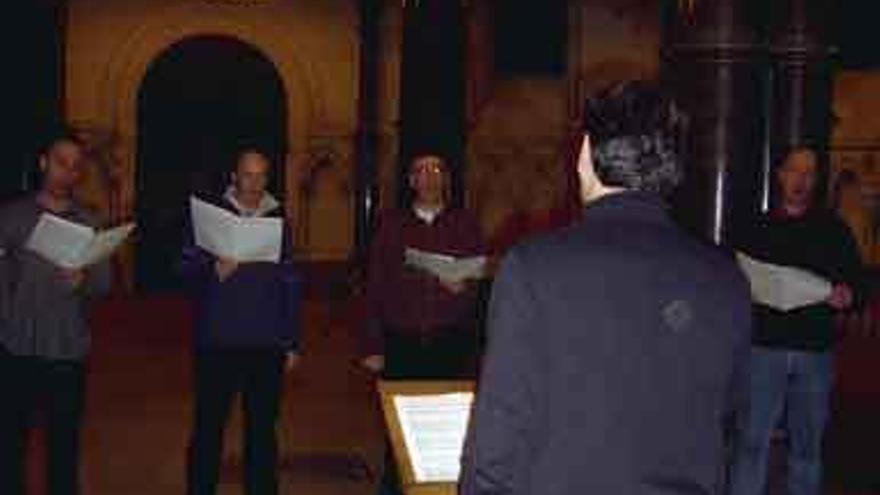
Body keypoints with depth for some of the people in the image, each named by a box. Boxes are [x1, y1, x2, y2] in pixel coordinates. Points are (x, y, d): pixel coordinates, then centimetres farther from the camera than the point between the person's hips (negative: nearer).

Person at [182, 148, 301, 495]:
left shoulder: (278, 220, 10)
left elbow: (290, 284, 11)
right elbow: (187, 270, -1)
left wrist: (292, 342, 8)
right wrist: (214, 271, -22)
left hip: (268, 345, 2)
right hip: (217, 341, -2)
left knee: (263, 427, 7)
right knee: (208, 426, 3)